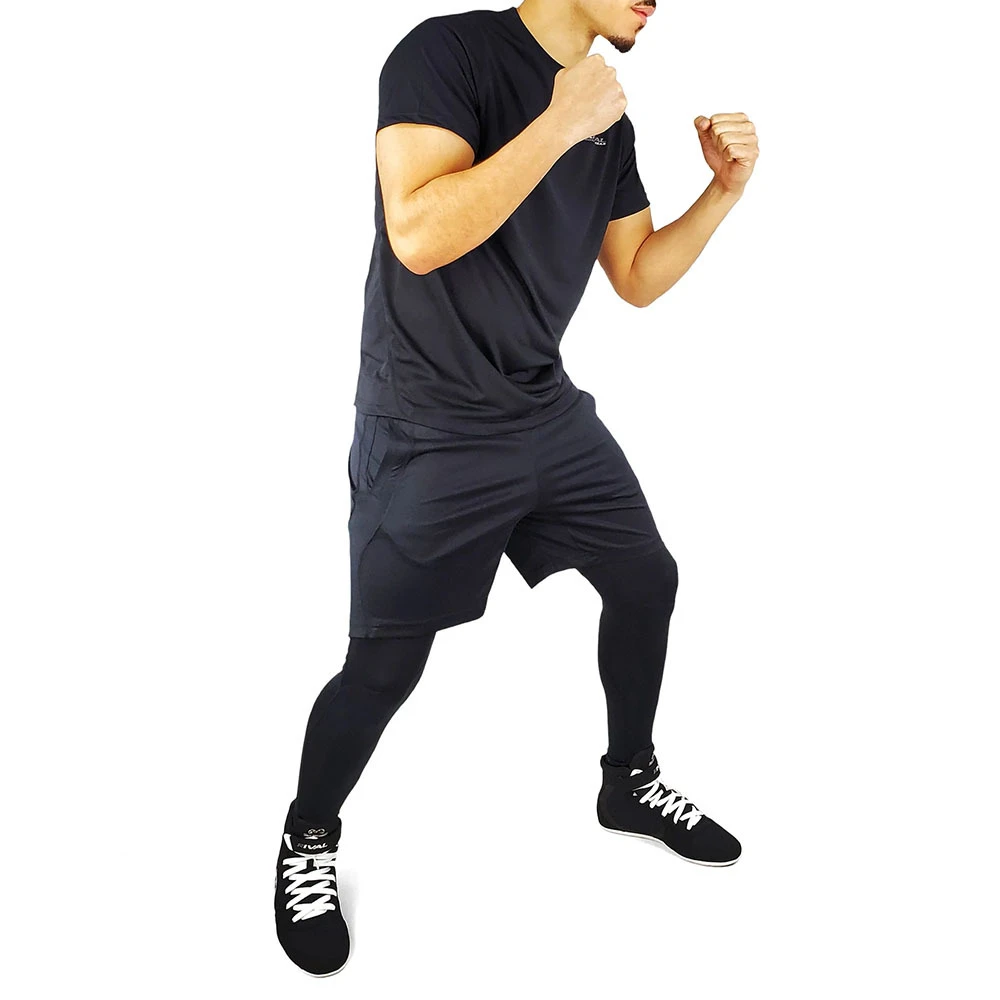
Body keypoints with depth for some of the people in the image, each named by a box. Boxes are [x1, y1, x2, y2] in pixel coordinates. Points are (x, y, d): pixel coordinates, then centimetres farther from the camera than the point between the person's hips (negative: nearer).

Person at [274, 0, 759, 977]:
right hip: (429, 433, -7)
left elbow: (638, 280, 14)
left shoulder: (609, 122, 8)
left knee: (647, 581, 13)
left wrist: (725, 188, 1)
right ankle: (308, 840, 26)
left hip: (549, 411, 8)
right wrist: (559, 125, -26)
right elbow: (420, 235, -28)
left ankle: (629, 782, 37)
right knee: (384, 667, -2)